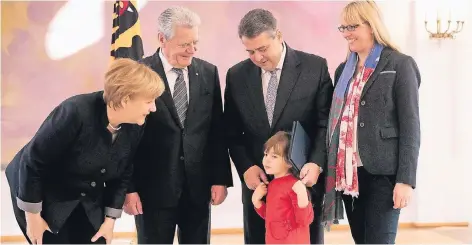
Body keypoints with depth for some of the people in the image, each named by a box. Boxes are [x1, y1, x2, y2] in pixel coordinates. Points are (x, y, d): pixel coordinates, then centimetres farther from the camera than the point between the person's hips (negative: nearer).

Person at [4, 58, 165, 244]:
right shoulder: (76, 112, -31)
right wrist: (33, 215, -17)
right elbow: (32, 161, -24)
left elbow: (122, 174, 2)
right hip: (43, 197, -6)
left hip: (88, 201, 6)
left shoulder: (134, 127, -12)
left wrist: (110, 219, -1)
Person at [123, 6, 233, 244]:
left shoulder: (208, 73, 4)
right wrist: (127, 187, -7)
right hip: (153, 188, -3)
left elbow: (217, 132, 7)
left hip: (198, 186, 3)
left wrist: (220, 178, 3)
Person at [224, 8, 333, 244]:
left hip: (304, 179, -2)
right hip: (257, 181, 2)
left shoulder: (315, 67, -4)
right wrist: (245, 167, -7)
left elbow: (326, 124, -4)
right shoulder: (236, 75, 3)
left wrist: (316, 164, -17)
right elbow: (232, 132, 7)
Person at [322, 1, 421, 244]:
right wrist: (331, 170, 8)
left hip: (382, 172, -6)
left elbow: (410, 125, -8)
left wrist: (406, 179, -14)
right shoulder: (344, 69, 14)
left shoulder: (399, 65, -4)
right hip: (347, 173, 6)